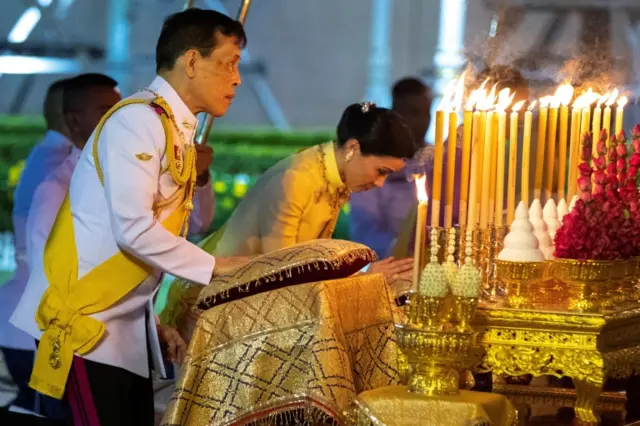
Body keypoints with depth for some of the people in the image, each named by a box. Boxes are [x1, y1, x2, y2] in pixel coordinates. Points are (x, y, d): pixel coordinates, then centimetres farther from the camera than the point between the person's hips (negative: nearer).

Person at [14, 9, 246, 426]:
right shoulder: (139, 120, -15)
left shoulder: (176, 130, 12)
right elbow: (133, 230, -24)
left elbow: (188, 225, 17)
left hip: (128, 319, 9)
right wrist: (215, 266, -16)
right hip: (85, 316, -9)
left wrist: (197, 176, 0)